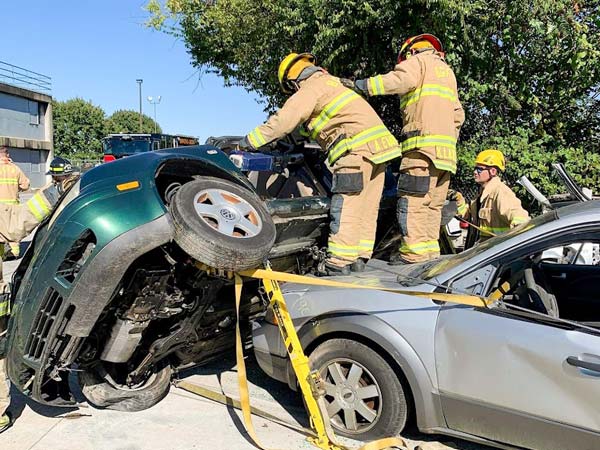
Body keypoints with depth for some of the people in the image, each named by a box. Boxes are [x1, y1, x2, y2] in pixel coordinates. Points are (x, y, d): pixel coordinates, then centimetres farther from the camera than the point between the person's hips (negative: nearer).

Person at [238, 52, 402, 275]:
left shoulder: (309, 89, -1)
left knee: (345, 207, -8)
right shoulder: (330, 81, 28)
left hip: (357, 147, -9)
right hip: (379, 146, 9)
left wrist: (250, 140, -3)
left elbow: (284, 120, -9)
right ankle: (359, 258, 12)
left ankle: (340, 262, -8)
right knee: (367, 207, 8)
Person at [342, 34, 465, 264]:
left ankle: (413, 251, -17)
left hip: (424, 142, -8)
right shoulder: (447, 70, 33)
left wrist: (363, 85, -13)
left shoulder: (418, 61, 9)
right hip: (446, 147, 8)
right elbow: (458, 114, 29)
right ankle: (430, 249, 6)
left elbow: (402, 79, -14)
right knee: (433, 202, 8)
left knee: (412, 199, -12)